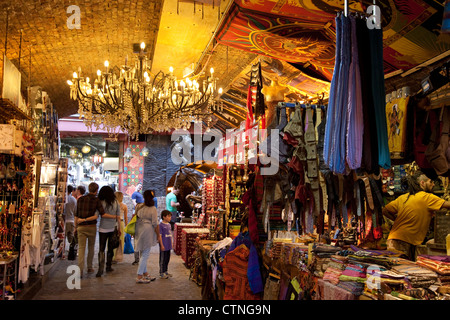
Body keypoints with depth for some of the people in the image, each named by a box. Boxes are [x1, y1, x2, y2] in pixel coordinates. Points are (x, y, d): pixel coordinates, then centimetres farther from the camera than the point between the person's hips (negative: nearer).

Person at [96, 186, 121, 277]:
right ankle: (108, 267, 22)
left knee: (101, 249, -2)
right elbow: (118, 217, 3)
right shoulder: (116, 202, 1)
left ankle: (100, 269, -11)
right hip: (113, 228, 3)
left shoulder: (101, 202, -8)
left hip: (103, 229, -3)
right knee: (110, 248, 14)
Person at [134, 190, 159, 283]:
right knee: (145, 254, -1)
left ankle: (145, 273, 27)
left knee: (142, 254, 16)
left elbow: (135, 217, 9)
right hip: (148, 231, -6)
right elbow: (155, 224, -12)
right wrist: (158, 235, -2)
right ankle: (139, 277, -1)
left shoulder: (139, 207, 2)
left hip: (139, 231, 6)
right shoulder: (153, 209, -12)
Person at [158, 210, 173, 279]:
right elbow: (159, 236, -14)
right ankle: (161, 273, 11)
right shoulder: (161, 225, -14)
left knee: (167, 259, 16)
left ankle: (165, 271, 28)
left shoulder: (169, 225, 10)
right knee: (162, 259, 1)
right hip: (164, 246, -8)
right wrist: (161, 245, -16)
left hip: (168, 246, 8)